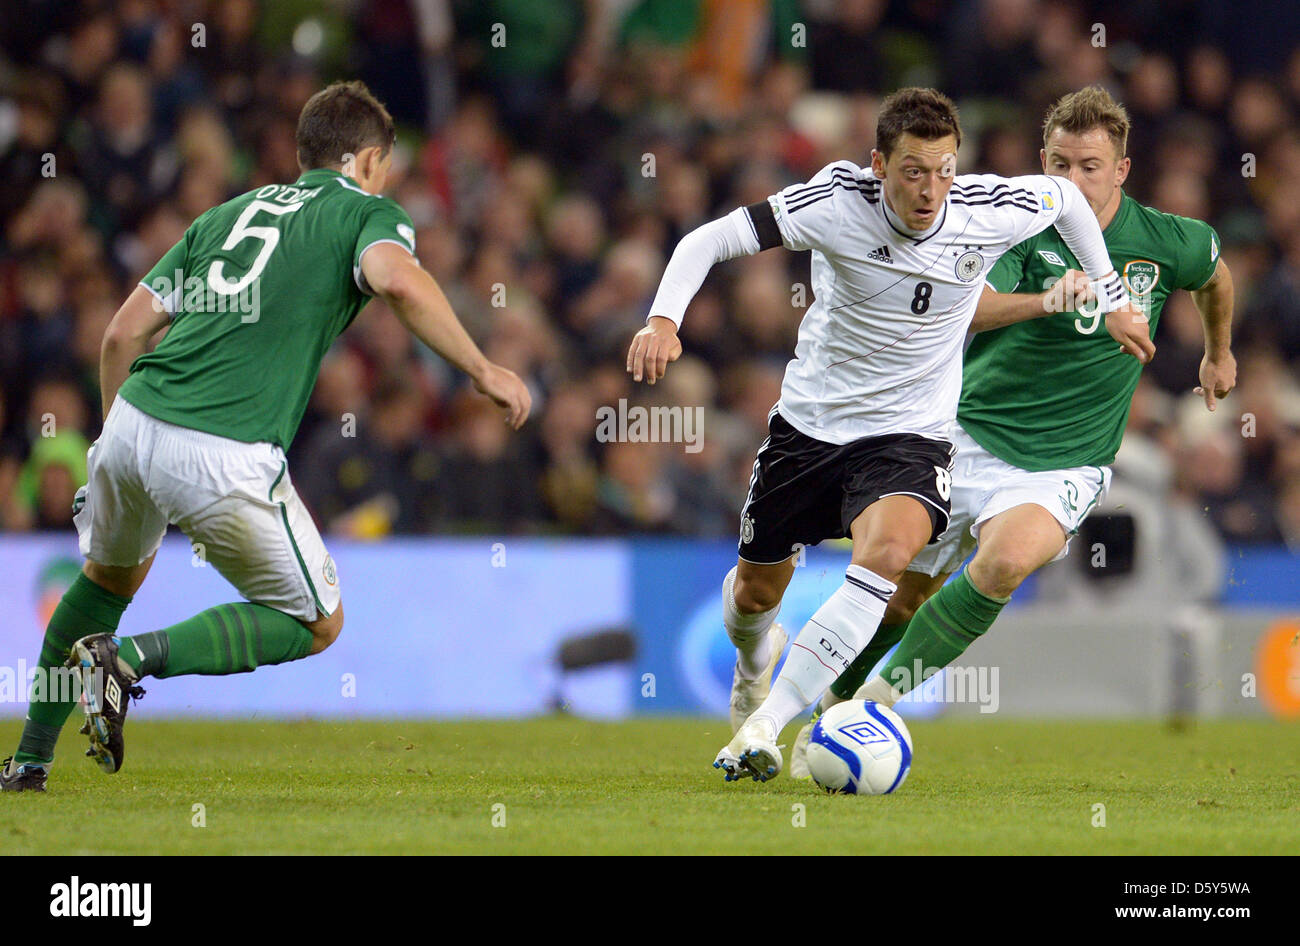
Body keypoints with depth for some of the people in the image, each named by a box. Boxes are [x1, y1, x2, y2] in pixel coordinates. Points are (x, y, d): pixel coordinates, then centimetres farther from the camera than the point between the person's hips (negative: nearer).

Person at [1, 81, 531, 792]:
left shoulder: (229, 212, 24)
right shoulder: (368, 211, 8)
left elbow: (123, 332, 20)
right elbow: (399, 281, -17)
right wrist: (482, 371, -10)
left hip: (134, 420, 6)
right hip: (228, 459, -6)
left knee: (110, 579, 33)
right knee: (317, 624, 12)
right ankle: (132, 658, -7)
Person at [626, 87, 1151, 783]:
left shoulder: (990, 211, -16)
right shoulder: (837, 201, -22)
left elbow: (1066, 198, 7)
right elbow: (707, 241, -21)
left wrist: (1112, 301, 15)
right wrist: (663, 319, -38)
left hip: (911, 433, -1)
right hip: (809, 420, 1)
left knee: (887, 550, -32)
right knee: (755, 592, 14)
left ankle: (764, 725, -29)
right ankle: (755, 659, 54)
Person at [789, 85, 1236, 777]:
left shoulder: (1167, 242, -4)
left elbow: (1215, 274, 21)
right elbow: (961, 306, -26)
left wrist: (1219, 353, 36)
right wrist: (1045, 300, -42)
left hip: (1063, 465, -1)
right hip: (969, 434, 1)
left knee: (1007, 561, -30)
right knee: (903, 595, 5)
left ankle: (884, 693, -19)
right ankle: (829, 708, 32)